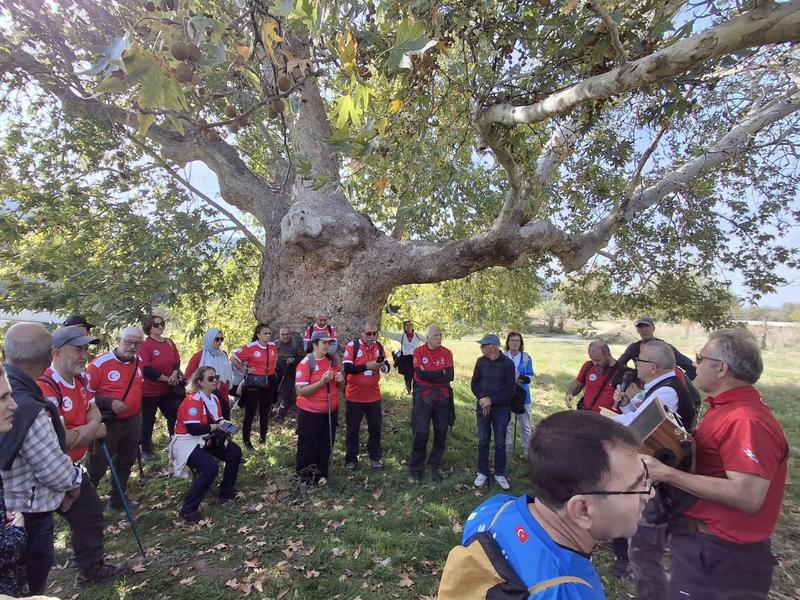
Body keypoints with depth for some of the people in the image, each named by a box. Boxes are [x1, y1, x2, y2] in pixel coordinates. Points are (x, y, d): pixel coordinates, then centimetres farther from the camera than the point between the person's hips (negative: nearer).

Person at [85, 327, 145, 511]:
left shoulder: (139, 363, 1)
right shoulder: (100, 363, -20)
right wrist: (110, 403, -26)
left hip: (133, 422, 7)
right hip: (107, 424, -6)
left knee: (126, 463, 19)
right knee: (97, 466, 5)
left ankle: (119, 498, 36)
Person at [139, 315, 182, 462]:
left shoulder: (170, 343, 4)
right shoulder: (145, 345, -15)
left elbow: (177, 362, 6)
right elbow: (146, 370, -22)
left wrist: (174, 374, -15)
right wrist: (167, 379, -19)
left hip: (168, 389, 6)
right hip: (149, 390, -6)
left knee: (174, 417, 11)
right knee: (148, 421, 8)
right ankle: (146, 450, 24)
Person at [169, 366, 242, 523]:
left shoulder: (214, 398, 6)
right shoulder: (193, 400, -22)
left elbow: (218, 421, 10)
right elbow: (192, 428, -29)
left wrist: (223, 426, -12)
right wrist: (215, 426, -21)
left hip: (205, 440, 9)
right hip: (186, 442, -9)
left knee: (235, 453, 0)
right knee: (210, 468, -29)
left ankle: (226, 491, 18)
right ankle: (187, 510, -14)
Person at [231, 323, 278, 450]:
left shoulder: (273, 346, 1)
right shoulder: (250, 347, -16)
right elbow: (233, 359, -8)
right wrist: (245, 370, -10)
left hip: (269, 382, 5)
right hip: (254, 383, -5)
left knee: (265, 411, 16)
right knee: (250, 412, 4)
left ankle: (263, 437, 32)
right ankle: (246, 440, 17)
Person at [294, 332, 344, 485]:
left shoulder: (332, 361, 3)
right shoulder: (305, 363, -17)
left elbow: (340, 386, 13)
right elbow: (300, 391, -22)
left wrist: (340, 379, -11)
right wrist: (322, 381, -28)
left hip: (331, 411, 6)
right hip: (310, 413, -6)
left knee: (327, 445, 16)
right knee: (308, 447, 5)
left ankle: (321, 474, 33)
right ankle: (305, 477, 24)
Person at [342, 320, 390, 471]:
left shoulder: (379, 346, 2)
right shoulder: (352, 345, -13)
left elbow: (387, 366, 8)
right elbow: (346, 368, -20)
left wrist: (383, 367, -16)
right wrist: (366, 366, -27)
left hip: (374, 396, 4)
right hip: (354, 396, -4)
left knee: (376, 428, 13)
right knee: (353, 429, 10)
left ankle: (375, 457, 30)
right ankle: (351, 459, 25)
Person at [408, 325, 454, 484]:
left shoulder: (447, 353, 1)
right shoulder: (419, 352, -5)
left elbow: (450, 376, -9)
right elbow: (420, 374, -18)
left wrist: (429, 375, -12)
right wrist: (441, 374, -12)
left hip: (443, 397, 3)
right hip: (424, 397, -3)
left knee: (441, 433, 10)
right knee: (421, 433, -2)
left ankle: (435, 467, 27)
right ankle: (415, 469, 14)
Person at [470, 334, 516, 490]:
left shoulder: (508, 363, -11)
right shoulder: (481, 361, -1)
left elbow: (509, 390, -12)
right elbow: (474, 384, 4)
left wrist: (491, 400, -18)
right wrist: (482, 400, -11)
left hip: (501, 409, -2)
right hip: (483, 407, 2)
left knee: (500, 443, 6)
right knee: (483, 441, 9)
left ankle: (499, 474, 23)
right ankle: (482, 472, 23)